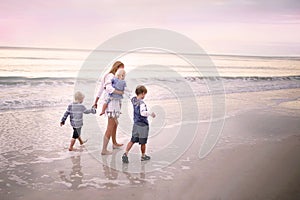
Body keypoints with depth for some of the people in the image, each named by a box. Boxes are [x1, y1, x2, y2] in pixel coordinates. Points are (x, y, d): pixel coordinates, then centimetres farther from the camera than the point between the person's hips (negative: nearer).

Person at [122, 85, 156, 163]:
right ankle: (143, 156, 26)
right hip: (143, 125, -7)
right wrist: (151, 113, -22)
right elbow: (143, 113, -33)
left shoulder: (134, 100, 0)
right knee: (143, 142, 10)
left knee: (132, 140, 10)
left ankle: (126, 154, -2)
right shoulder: (141, 103, -23)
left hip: (136, 124, 7)